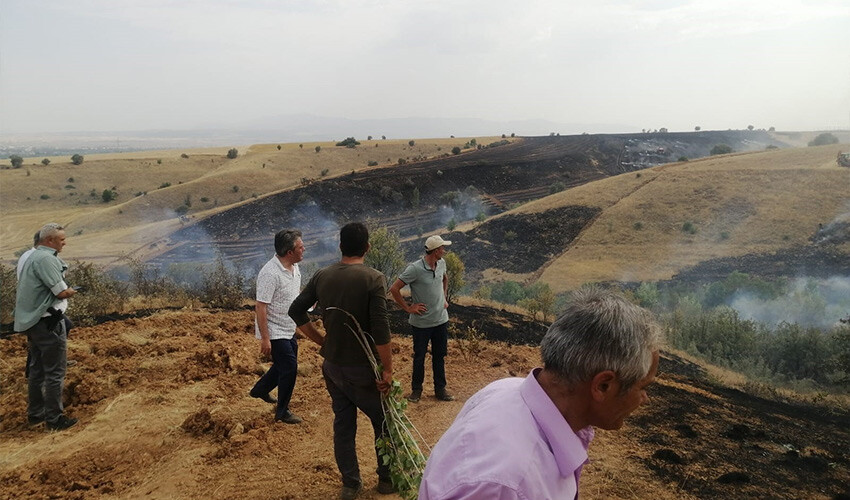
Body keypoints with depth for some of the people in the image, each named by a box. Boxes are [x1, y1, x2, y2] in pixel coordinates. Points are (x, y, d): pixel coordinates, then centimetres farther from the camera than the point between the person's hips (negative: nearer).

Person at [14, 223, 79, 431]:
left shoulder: (33, 256, 14)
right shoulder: (46, 258, -18)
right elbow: (62, 292, -20)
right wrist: (71, 291, 0)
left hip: (33, 321, 10)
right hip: (48, 321, -10)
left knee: (37, 369, 17)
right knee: (55, 372, -3)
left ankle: (35, 413, 26)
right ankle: (54, 418, 2)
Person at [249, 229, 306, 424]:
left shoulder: (294, 267, 1)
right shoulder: (270, 273, -27)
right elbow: (261, 307, -25)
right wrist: (264, 338, -24)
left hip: (289, 330, 9)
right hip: (275, 333, -9)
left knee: (284, 365, 22)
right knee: (290, 368, -4)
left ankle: (260, 390, 46)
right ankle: (282, 412, 14)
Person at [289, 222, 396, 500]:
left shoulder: (322, 276, 0)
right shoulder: (373, 279, -16)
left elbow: (296, 311, 4)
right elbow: (380, 329, -20)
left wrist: (321, 341, 10)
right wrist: (387, 369, -13)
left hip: (332, 365, 5)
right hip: (362, 367, -5)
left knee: (343, 424, 15)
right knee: (383, 422, 14)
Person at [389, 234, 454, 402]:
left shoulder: (441, 264, -1)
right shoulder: (415, 269, -21)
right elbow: (394, 289, -19)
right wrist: (408, 308, -14)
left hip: (441, 320, 5)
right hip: (421, 323, -5)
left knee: (439, 356, 15)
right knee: (419, 357, 10)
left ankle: (440, 389, 28)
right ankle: (416, 390, 27)